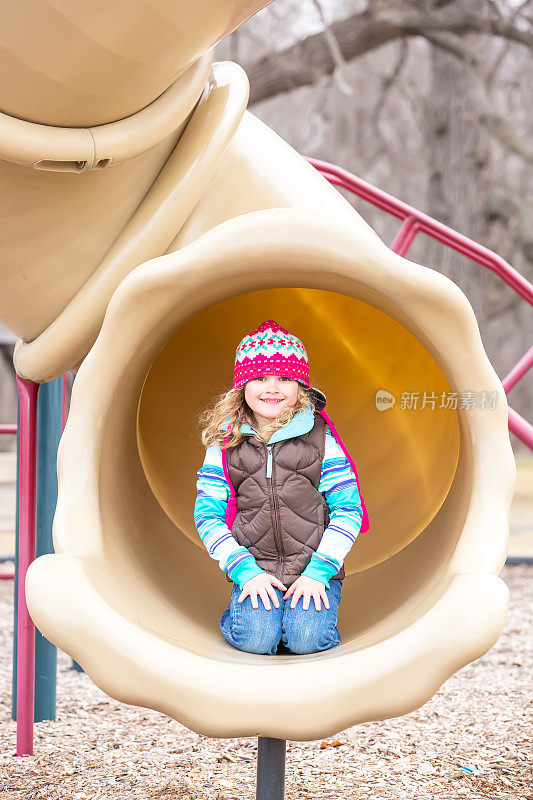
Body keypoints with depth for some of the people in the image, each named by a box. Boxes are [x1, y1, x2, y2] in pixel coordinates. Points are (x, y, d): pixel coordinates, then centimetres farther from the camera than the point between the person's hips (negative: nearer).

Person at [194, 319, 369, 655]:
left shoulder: (319, 436, 3)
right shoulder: (225, 442, 5)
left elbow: (348, 509, 2)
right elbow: (207, 515, 4)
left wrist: (319, 571, -10)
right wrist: (245, 572, -10)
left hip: (316, 566, 0)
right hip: (254, 570, 0)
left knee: (307, 638, -24)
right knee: (255, 638, -24)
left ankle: (310, 607, 10)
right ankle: (241, 611, 10)